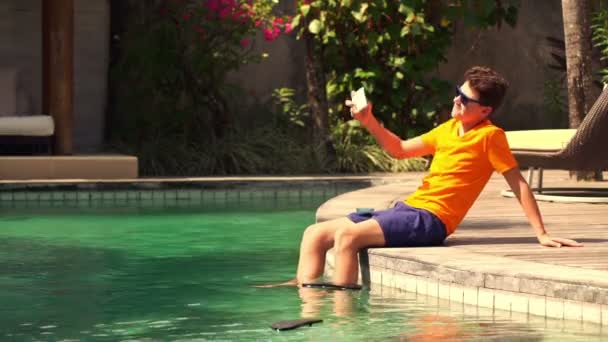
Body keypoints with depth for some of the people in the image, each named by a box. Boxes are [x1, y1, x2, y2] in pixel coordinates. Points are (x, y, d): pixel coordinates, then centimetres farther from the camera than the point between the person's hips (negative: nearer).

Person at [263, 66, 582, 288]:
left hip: (430, 219, -9)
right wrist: (370, 123, 9)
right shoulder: (449, 128, 16)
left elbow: (519, 185, -6)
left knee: (347, 235, -29)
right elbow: (401, 149, 24)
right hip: (407, 208, 9)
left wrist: (541, 234, -11)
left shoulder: (490, 136, -7)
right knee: (315, 234, -2)